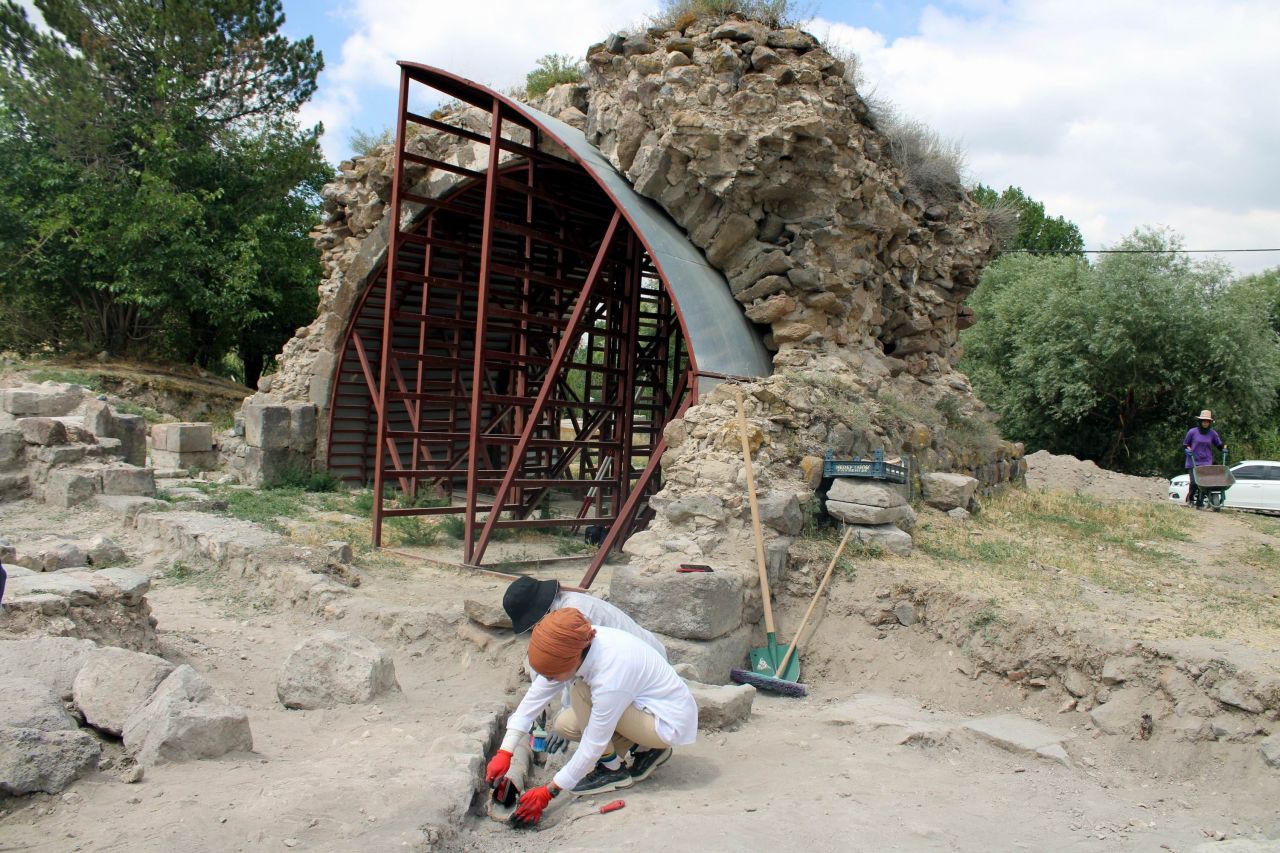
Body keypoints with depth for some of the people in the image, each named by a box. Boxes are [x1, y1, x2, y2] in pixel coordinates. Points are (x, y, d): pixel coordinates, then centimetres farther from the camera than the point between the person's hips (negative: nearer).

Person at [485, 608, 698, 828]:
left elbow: (594, 745, -25)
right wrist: (504, 753, -10)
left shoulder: (609, 677, -35)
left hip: (671, 722, -8)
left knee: (581, 693, -21)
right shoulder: (579, 645, -14)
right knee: (565, 725, -1)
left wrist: (549, 792, -16)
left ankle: (613, 771, -4)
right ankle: (645, 749, 11)